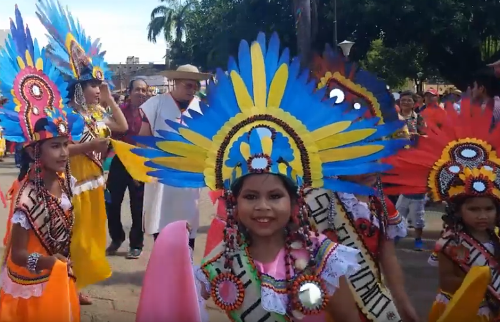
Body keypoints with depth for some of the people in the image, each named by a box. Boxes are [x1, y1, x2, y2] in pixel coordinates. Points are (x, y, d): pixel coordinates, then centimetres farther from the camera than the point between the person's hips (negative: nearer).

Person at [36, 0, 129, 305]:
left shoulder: (97, 114, 9)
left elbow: (123, 126, 18)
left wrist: (110, 98, 10)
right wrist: (92, 145, -27)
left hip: (93, 181, 9)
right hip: (74, 183, -9)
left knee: (90, 233, 16)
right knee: (74, 237, -2)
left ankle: (78, 285, 29)